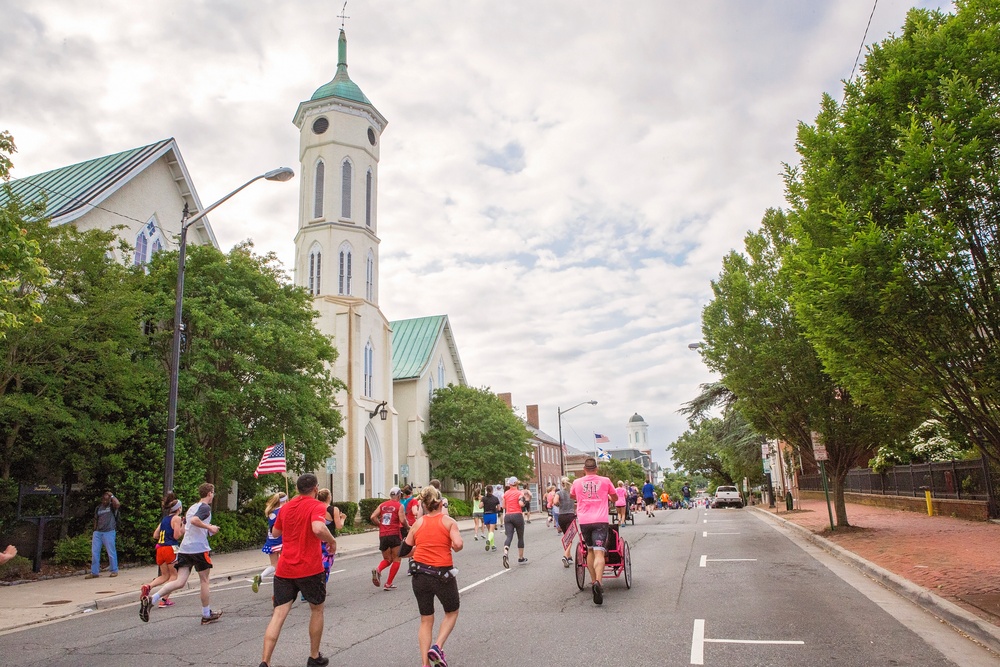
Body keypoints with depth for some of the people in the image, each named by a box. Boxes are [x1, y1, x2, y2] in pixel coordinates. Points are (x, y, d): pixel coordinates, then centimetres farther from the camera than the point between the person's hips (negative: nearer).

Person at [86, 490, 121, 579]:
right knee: (94, 552, 3)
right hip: (97, 532, 5)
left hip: (109, 532, -5)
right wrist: (95, 531, 12)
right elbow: (96, 521, 19)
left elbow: (118, 504, -25)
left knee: (111, 552, 0)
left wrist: (112, 495, -12)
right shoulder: (98, 508, 13)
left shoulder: (112, 506, 0)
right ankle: (94, 572, 10)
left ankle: (114, 571, 9)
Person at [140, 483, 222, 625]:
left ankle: (151, 600, -19)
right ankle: (206, 615, 15)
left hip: (184, 549, 7)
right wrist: (209, 527, -15)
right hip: (199, 548, -7)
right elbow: (194, 520, -26)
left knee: (180, 582, 0)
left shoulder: (192, 507, 19)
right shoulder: (206, 508, -7)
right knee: (204, 581, 6)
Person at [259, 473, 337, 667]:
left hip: (284, 569, 4)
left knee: (278, 614, 3)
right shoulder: (317, 506, -10)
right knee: (317, 609, 17)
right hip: (310, 569, -4)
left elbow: (275, 533, 23)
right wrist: (332, 541, -12)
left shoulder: (286, 507, 9)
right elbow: (318, 528, -29)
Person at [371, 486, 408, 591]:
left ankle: (378, 570, -13)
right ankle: (388, 584, 3)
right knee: (396, 559, 8)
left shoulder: (382, 505, 12)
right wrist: (408, 526, 5)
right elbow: (402, 520, -13)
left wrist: (380, 525, 13)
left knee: (387, 559, 18)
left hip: (382, 535, 5)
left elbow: (373, 517, 1)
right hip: (394, 534, -5)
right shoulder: (399, 505, -1)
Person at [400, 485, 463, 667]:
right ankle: (437, 647, 2)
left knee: (426, 620, 18)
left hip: (420, 575, 3)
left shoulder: (418, 523, 4)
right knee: (452, 613, 21)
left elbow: (404, 550, 8)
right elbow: (458, 545, -17)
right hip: (443, 575, -3)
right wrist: (451, 546, 5)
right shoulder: (448, 521, -4)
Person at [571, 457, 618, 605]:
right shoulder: (605, 481, 4)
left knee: (590, 550, 20)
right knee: (599, 553, -8)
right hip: (600, 521, -2)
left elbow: (572, 496, 29)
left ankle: (593, 582, 18)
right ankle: (598, 582, -29)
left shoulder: (577, 482, 6)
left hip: (584, 521, 2)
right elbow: (615, 498, 20)